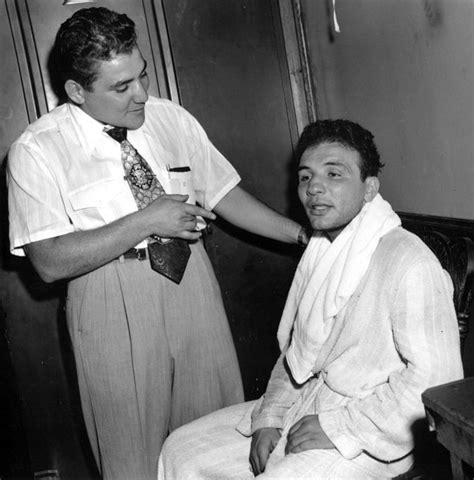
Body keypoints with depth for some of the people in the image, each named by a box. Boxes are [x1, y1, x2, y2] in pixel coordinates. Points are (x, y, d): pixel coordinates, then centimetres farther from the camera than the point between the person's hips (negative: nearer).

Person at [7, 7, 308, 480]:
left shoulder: (172, 118, 5)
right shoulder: (36, 150, -8)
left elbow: (223, 193, 11)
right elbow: (50, 262, -15)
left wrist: (305, 235, 5)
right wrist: (146, 221, -18)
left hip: (191, 282, 4)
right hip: (113, 305, -3)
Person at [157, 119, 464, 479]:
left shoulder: (409, 263, -20)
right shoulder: (319, 251, 9)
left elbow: (436, 378, -25)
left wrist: (337, 427, -20)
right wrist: (269, 418, 0)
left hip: (367, 437, -8)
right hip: (305, 406, 8)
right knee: (181, 450, 4)